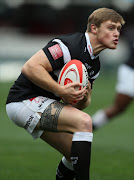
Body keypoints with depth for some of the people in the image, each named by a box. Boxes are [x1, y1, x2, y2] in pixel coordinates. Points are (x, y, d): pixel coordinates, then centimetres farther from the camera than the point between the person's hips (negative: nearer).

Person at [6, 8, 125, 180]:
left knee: (78, 156, 8)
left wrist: (85, 95, -9)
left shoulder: (94, 65, 11)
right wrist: (60, 90, -32)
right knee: (84, 121, -25)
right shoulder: (71, 45, -19)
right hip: (24, 100, -10)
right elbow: (30, 67, -26)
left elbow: (80, 106, 15)